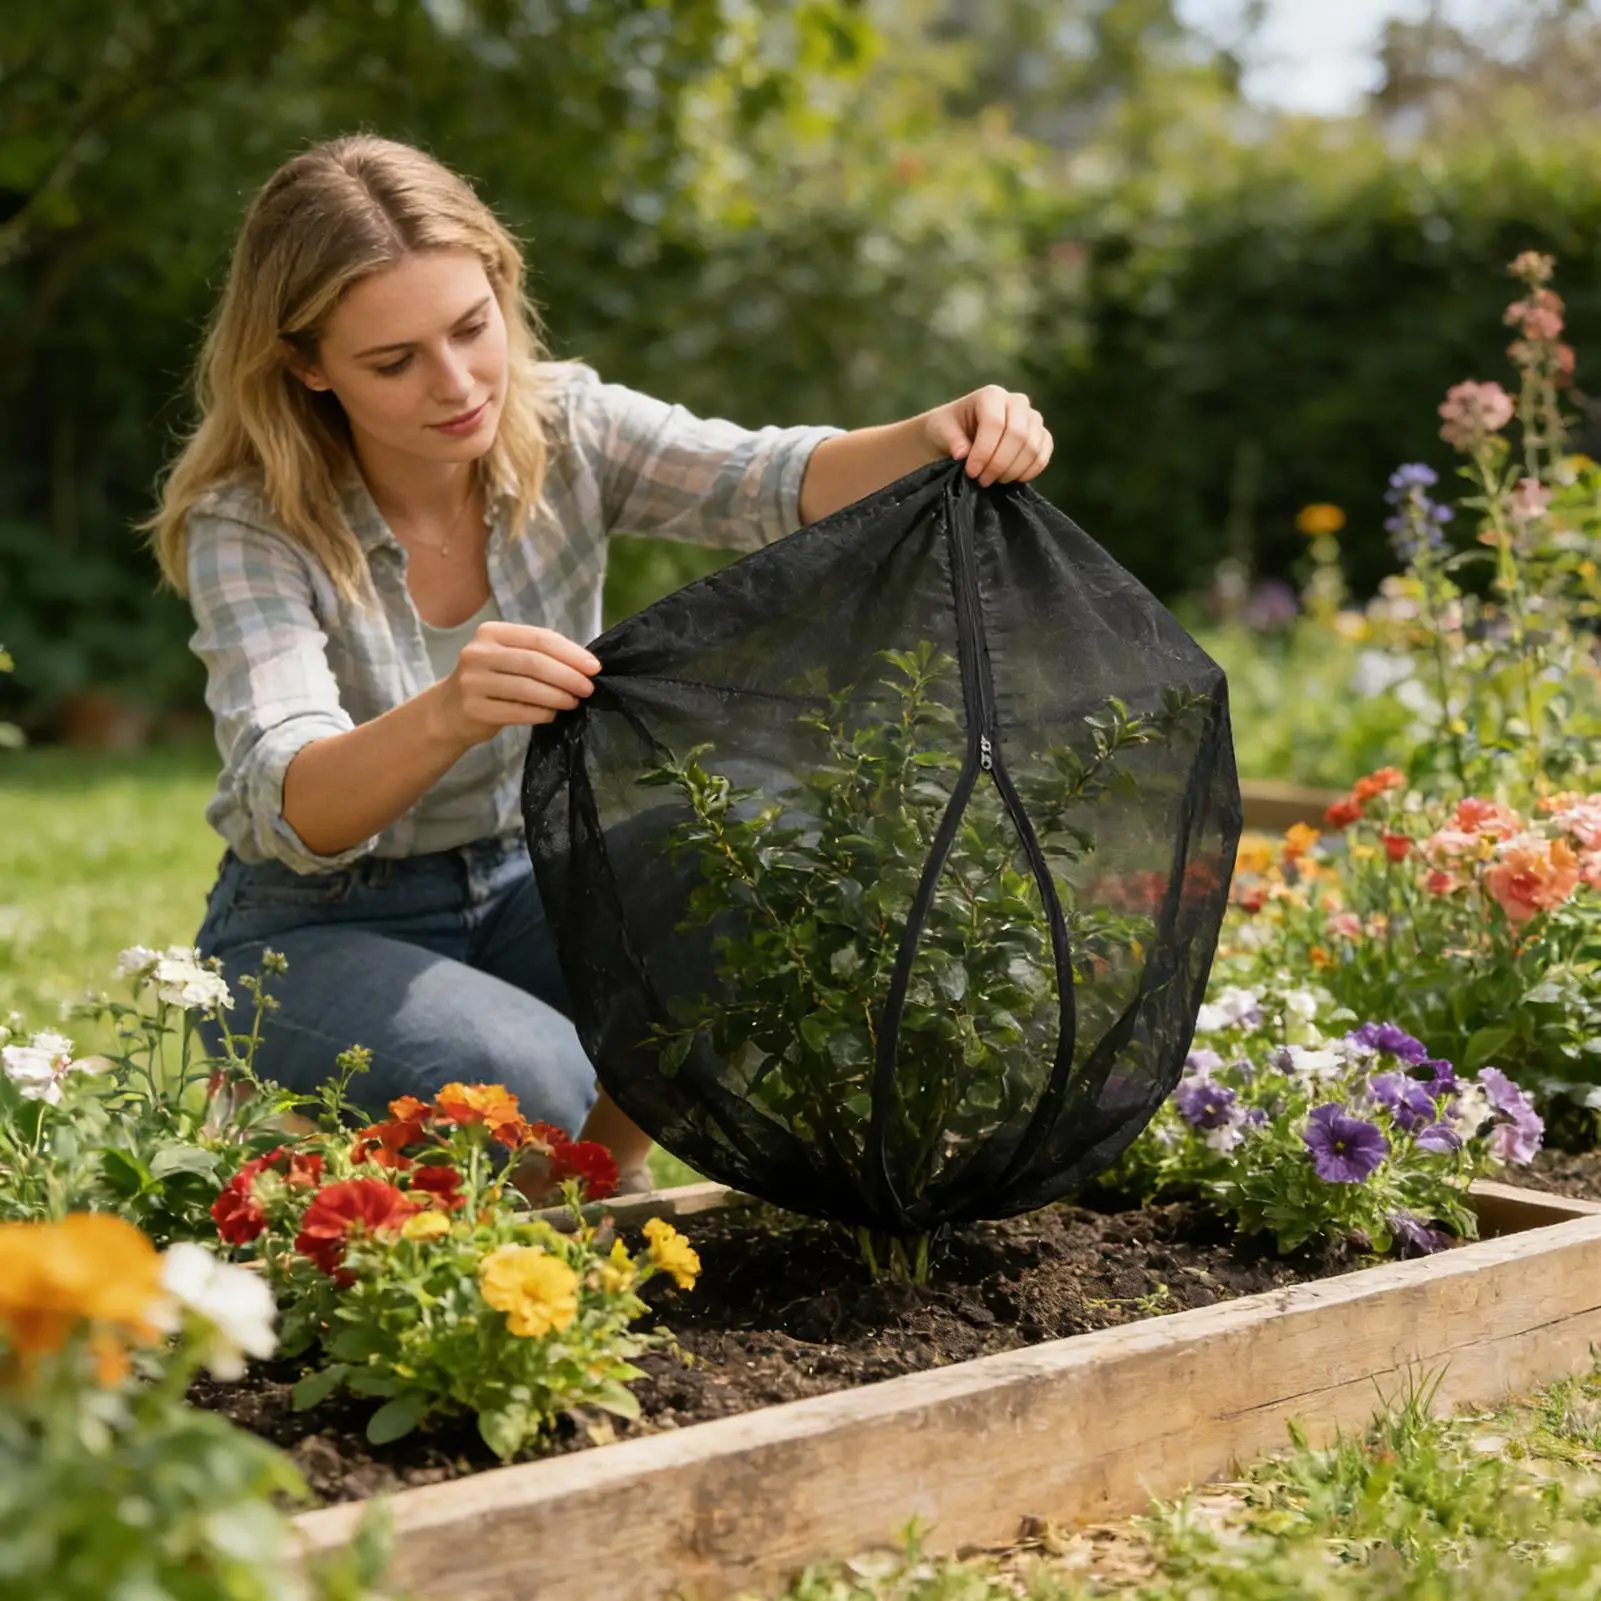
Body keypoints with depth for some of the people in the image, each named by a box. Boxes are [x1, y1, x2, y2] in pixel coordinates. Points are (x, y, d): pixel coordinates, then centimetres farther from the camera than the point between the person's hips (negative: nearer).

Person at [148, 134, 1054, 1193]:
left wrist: (939, 440, -47)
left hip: (530, 884, 4)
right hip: (319, 931, -4)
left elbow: (769, 484, -25)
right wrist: (447, 717, -54)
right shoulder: (249, 528, -20)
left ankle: (606, 1183, 4)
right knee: (524, 1082, -33)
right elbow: (291, 812, -33)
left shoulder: (564, 429, -10)